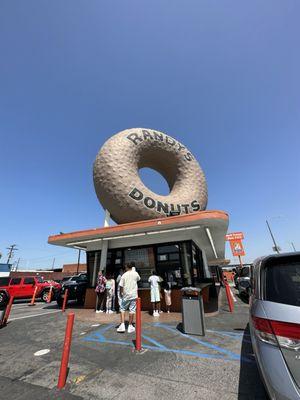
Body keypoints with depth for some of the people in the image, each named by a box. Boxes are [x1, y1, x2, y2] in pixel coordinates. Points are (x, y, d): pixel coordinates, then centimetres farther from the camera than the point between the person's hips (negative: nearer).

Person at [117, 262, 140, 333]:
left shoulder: (124, 275, -7)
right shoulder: (135, 273, -3)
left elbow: (121, 286, -8)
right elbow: (138, 279, 20)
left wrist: (120, 293, 8)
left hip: (126, 295, 0)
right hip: (134, 295, 1)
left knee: (122, 309, 16)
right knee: (132, 310, 9)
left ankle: (122, 325, 12)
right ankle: (130, 326, 16)